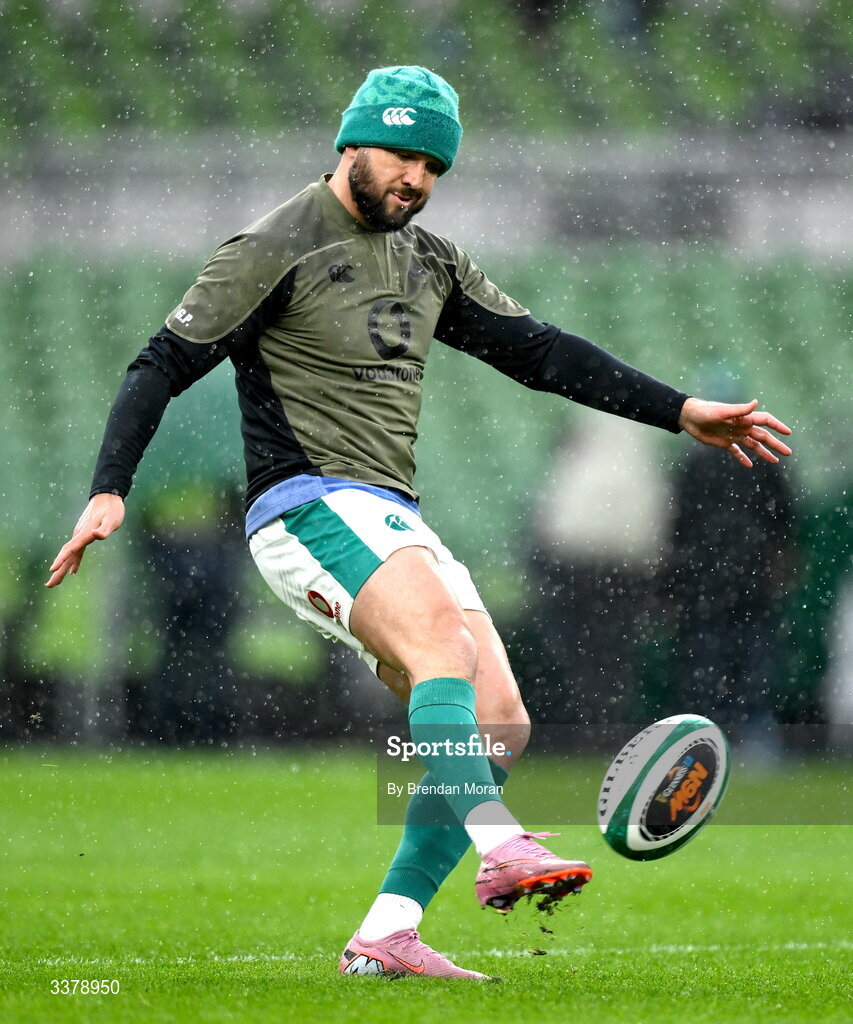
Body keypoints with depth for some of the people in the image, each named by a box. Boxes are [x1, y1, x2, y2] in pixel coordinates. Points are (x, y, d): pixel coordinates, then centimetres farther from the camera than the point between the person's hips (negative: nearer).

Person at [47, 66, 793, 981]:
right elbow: (164, 364, -4)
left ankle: (384, 939, -6)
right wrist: (108, 490, -17)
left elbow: (538, 350, 21)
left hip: (391, 524, 8)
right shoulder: (276, 250, -3)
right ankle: (500, 848, -48)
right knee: (443, 637, -33)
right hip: (308, 503, -8)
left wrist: (681, 413, 15)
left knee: (499, 724, -6)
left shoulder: (426, 262, 18)